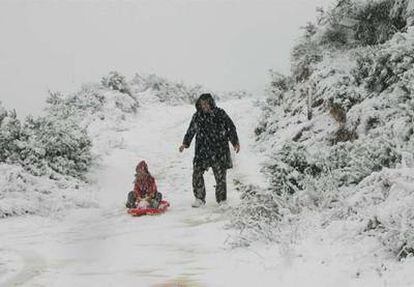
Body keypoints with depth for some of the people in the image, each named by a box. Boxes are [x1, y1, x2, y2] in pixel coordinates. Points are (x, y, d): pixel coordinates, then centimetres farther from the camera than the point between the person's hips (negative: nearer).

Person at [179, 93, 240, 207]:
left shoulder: (220, 114, -1)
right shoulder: (197, 116, 6)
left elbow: (231, 128, 4)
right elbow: (191, 131, 18)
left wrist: (235, 142, -2)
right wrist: (185, 143, 12)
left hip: (219, 150, -2)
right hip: (202, 150, 2)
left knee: (220, 175, 2)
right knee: (197, 173, -7)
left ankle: (222, 199, 17)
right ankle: (199, 198, 6)